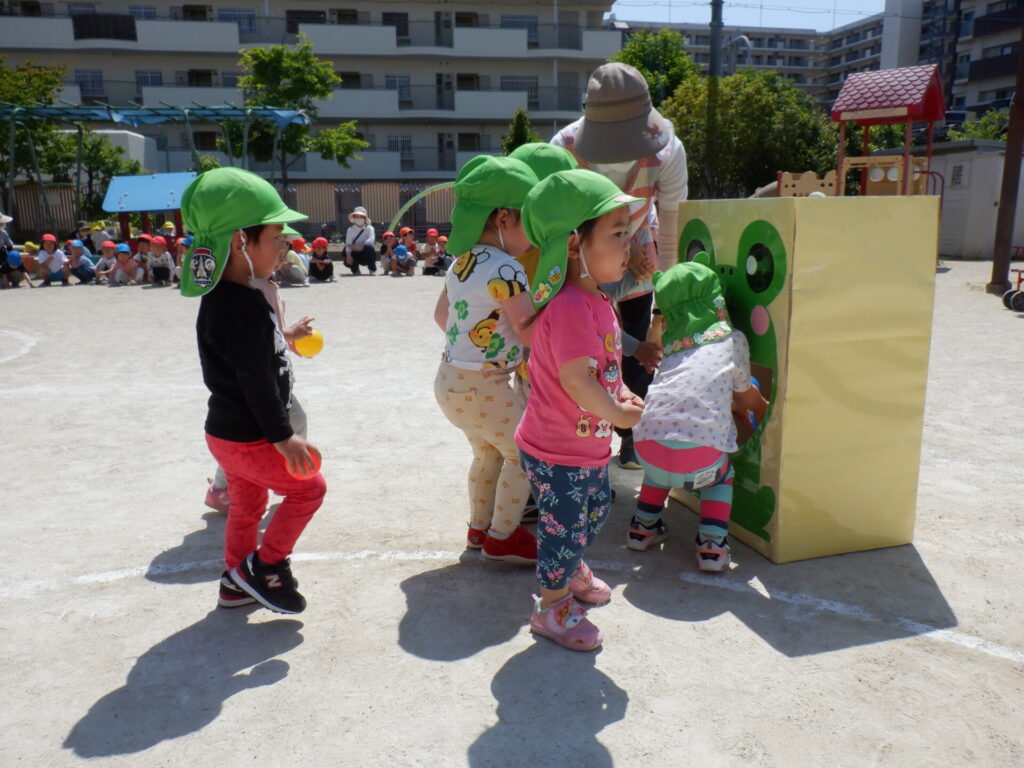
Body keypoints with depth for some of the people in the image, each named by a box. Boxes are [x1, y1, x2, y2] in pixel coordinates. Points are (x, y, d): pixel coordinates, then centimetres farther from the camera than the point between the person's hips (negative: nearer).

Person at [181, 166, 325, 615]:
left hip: (230, 430, 10)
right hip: (247, 438, -10)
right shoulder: (241, 308, -26)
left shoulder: (228, 297, 6)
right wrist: (283, 436, -22)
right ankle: (264, 566, 11)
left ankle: (237, 584, 37)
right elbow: (256, 380, -26)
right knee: (309, 487, 3)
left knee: (248, 506, 22)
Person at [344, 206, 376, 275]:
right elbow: (348, 244, -12)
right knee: (347, 260, -30)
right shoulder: (350, 230, -1)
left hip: (366, 254, -1)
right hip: (356, 255, 1)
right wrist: (348, 255, -33)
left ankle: (372, 270, -12)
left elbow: (371, 240, -25)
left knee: (369, 247, -34)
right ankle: (355, 270, 10)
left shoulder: (369, 228, -6)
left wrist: (357, 245, -36)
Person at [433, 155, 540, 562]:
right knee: (524, 452, 7)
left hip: (452, 378, 10)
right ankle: (503, 536, 17)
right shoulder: (506, 269, -21)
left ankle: (480, 527, 39)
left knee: (488, 452, 26)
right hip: (481, 387, -10)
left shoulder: (463, 261, 7)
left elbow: (441, 315, 16)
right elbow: (529, 332, -21)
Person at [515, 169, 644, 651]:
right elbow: (576, 380, -33)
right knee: (565, 526, 6)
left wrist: (623, 394, 3)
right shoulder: (569, 309, -29)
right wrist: (619, 414, -20)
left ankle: (573, 572, 53)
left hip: (587, 446, 10)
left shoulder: (596, 301, 5)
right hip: (557, 453, -10)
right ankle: (551, 607, 28)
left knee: (594, 512, 27)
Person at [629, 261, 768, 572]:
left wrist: (752, 404, 53)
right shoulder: (733, 339, 12)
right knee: (722, 472, 30)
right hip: (699, 465, -3)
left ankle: (643, 527, 34)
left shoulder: (672, 345, 21)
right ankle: (712, 545, 17)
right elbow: (745, 396, 25)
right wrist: (763, 407, 50)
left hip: (647, 452, 3)